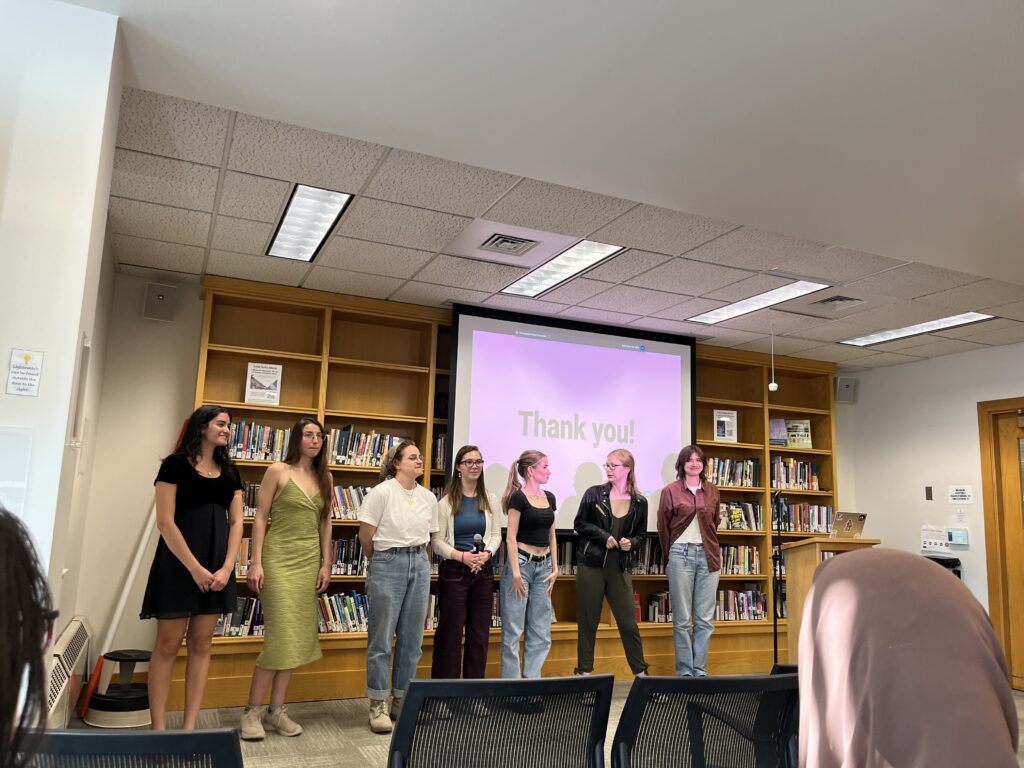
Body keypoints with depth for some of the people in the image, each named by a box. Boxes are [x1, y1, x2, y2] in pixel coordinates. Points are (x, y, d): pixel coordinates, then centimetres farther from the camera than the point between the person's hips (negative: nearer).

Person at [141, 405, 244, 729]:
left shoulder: (229, 471, 11)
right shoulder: (175, 464, -4)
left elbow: (236, 522, 7)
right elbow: (165, 521, -11)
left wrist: (226, 568, -6)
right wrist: (194, 567, -16)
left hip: (218, 563, 5)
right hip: (179, 561, -5)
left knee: (200, 644, 7)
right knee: (168, 644, 0)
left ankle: (189, 726, 14)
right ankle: (159, 728, 9)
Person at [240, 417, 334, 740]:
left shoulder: (325, 477, 9)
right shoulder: (277, 471, -4)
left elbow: (325, 523, 11)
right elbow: (260, 518, -5)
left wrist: (325, 564, 6)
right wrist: (255, 563, -11)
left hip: (309, 561, 5)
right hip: (279, 558, -5)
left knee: (298, 636, 6)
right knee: (281, 635, -8)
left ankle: (276, 709, 18)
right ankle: (252, 711, 8)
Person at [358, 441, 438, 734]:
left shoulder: (429, 498, 6)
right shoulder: (381, 492, -9)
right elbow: (366, 536, -4)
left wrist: (416, 557, 12)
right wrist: (384, 561, 7)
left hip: (420, 566, 5)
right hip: (387, 566, -5)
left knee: (412, 640, 10)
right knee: (381, 639, 2)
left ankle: (402, 703, 24)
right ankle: (378, 707, 14)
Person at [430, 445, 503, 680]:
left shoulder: (490, 500, 6)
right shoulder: (447, 501, -5)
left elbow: (496, 534, 7)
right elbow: (437, 540, -7)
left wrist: (486, 553, -12)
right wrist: (462, 556, -19)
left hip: (483, 571, 4)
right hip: (453, 571, -4)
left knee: (480, 632, 9)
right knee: (450, 631, 2)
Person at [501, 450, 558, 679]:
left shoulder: (549, 497, 11)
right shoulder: (518, 497, -9)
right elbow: (511, 537, -11)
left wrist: (555, 569, 11)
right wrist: (515, 573, -15)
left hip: (543, 565, 7)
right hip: (522, 562, -7)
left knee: (541, 632, 8)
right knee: (513, 630, 0)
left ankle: (532, 681, 17)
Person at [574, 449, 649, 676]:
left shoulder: (639, 502, 3)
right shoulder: (594, 493, -1)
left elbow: (640, 534, 14)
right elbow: (580, 524, 2)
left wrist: (631, 543, -8)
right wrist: (604, 536, -11)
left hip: (619, 568, 1)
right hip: (591, 565, -1)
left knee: (628, 621, 5)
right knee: (588, 621, 5)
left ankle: (640, 671, 20)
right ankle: (585, 670, 18)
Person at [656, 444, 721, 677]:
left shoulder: (712, 491, 10)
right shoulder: (671, 491, 0)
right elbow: (663, 526, 6)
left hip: (708, 555, 3)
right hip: (681, 555, -3)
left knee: (705, 619, 4)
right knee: (682, 619, 1)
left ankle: (700, 670, 13)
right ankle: (685, 671, 9)